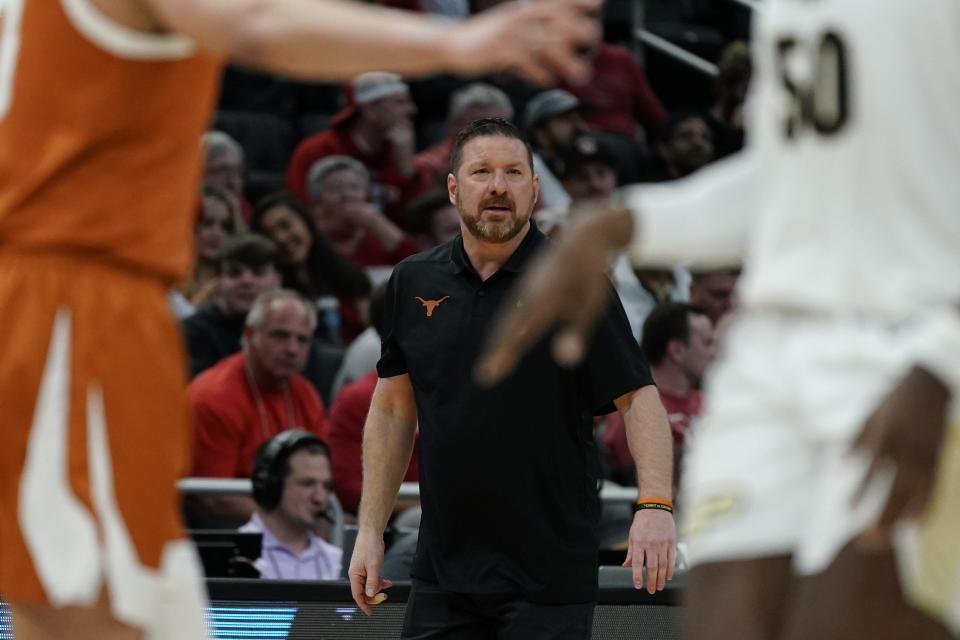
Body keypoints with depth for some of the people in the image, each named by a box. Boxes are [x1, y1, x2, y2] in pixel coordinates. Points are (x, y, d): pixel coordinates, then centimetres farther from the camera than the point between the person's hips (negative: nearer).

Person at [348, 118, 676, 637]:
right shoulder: (413, 283, 7)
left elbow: (637, 396, -10)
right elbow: (392, 410, 14)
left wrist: (655, 504, -24)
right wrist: (370, 530, 9)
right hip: (442, 571, 4)